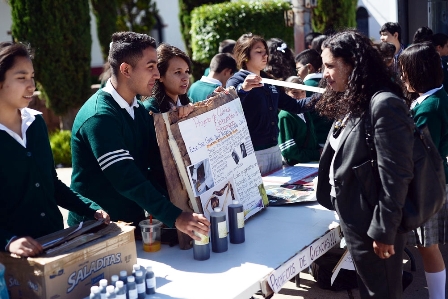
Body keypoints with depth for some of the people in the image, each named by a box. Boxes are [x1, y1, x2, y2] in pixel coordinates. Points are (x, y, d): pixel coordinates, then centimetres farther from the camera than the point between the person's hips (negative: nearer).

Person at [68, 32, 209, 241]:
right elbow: (127, 180, -28)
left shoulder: (139, 110, 8)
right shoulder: (99, 117, -20)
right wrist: (175, 218, -34)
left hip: (132, 222, 7)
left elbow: (157, 165, 2)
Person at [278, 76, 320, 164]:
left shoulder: (305, 112, 14)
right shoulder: (285, 116, -11)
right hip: (297, 166, -8)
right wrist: (317, 154, -12)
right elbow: (288, 151, -14)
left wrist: (320, 150, 3)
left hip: (314, 162, 8)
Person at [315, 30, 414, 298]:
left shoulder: (384, 105, -19)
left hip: (375, 225, -9)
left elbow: (395, 174, -21)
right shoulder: (353, 103, 11)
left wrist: (384, 230, -18)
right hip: (356, 217, 9)